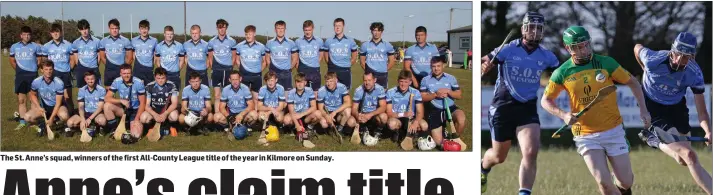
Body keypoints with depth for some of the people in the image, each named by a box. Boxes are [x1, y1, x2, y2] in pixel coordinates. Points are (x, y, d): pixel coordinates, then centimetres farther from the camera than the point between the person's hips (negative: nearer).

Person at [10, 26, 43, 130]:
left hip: (32, 75, -3)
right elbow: (12, 61, 18)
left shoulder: (36, 46, 2)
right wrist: (19, 70, 11)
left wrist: (34, 68, 1)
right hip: (20, 76, 3)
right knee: (21, 100, 4)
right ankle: (22, 122, 8)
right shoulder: (14, 47, 8)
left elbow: (40, 60, 8)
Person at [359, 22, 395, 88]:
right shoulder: (365, 45, 7)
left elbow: (391, 62, 10)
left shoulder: (387, 45, 6)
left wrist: (385, 70, 3)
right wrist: (367, 71, 3)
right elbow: (362, 61, 11)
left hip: (382, 76, 0)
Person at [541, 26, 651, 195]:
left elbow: (632, 82, 7)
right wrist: (563, 115, -9)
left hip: (613, 130, 1)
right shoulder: (562, 73, -3)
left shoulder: (606, 63, -5)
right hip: (585, 136, -1)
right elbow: (546, 100, 9)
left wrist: (643, 109, -4)